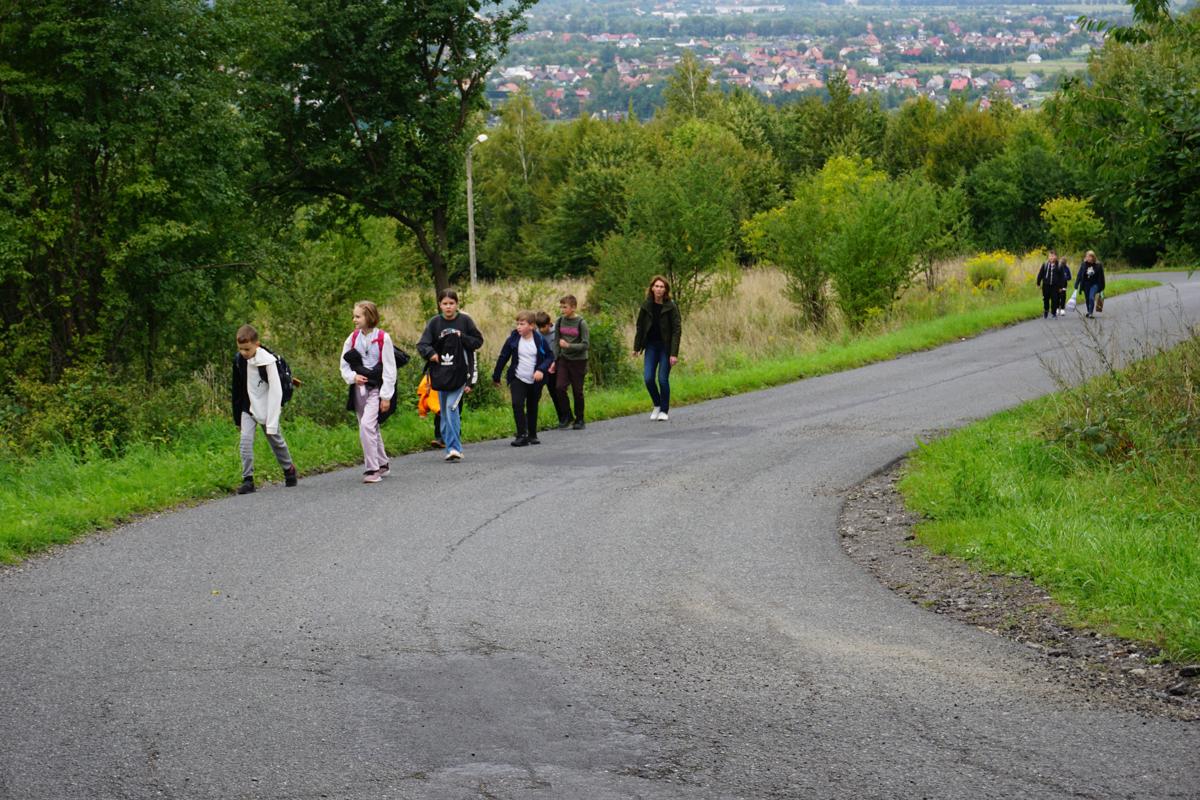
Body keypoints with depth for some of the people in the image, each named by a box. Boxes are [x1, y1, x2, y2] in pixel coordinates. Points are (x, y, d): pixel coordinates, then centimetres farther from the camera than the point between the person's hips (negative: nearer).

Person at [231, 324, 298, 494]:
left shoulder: (268, 360, -20)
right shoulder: (239, 360, -5)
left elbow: (275, 391, -18)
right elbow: (237, 389, 6)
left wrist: (272, 420, -20)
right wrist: (237, 417, 9)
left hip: (267, 408, -3)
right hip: (248, 408, 3)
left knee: (276, 440, 12)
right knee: (246, 440, -13)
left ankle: (289, 469, 36)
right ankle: (248, 479, -12)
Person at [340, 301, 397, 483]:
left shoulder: (383, 339, -9)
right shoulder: (353, 338, 5)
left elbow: (389, 369, -8)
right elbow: (344, 364, 13)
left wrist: (386, 396, -11)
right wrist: (352, 376, -9)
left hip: (376, 388, -6)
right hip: (359, 387, 6)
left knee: (367, 425, -19)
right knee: (371, 428, 15)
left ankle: (372, 469, -13)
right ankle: (382, 464, 30)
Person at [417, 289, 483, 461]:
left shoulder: (465, 321, 0)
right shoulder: (434, 323, 3)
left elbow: (478, 341, 4)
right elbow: (422, 344, -2)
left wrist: (462, 337, -13)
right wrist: (430, 353, -23)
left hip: (460, 373, -3)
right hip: (441, 374, 3)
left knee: (452, 407, -16)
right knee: (445, 411, 7)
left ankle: (454, 447, -15)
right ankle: (452, 448, 16)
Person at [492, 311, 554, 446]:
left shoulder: (540, 340, -9)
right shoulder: (513, 339, -6)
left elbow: (550, 357, -1)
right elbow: (503, 357, 1)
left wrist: (541, 369, -19)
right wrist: (496, 377, 6)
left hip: (535, 381, 0)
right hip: (518, 379, 0)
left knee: (533, 408, 11)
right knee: (517, 404, -17)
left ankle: (532, 435, 26)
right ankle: (521, 435, -15)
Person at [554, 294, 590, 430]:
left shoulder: (581, 323, -11)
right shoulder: (560, 321, 2)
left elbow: (585, 345, -13)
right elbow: (557, 342, 7)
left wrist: (568, 345, -23)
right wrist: (554, 360, 3)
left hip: (578, 360, -3)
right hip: (564, 358, 3)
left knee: (577, 391, 3)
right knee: (560, 387, -10)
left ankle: (579, 420, 16)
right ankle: (566, 415, 7)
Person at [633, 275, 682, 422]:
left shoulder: (671, 306, -10)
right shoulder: (646, 305, 0)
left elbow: (676, 330, -12)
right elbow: (640, 326, 9)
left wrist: (674, 353, -17)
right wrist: (636, 347, 9)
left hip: (666, 346, -3)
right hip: (651, 345, 3)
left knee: (663, 379, -3)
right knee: (648, 378, -5)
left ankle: (664, 411, 14)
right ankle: (657, 405, 19)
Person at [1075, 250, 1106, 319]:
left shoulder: (1098, 265, -7)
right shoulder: (1083, 265, -3)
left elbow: (1101, 277, 0)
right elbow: (1079, 275, 0)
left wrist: (1101, 287, 2)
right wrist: (1076, 285, -4)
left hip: (1094, 284, -3)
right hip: (1086, 285, 3)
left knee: (1091, 298, -19)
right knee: (1088, 299, 12)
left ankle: (1090, 313, -17)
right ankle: (1089, 312, 31)